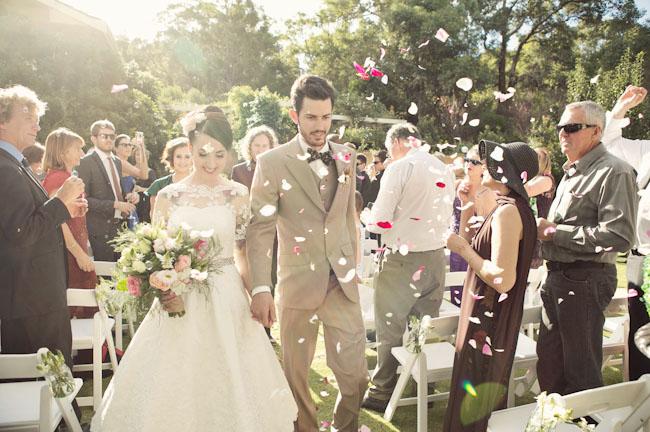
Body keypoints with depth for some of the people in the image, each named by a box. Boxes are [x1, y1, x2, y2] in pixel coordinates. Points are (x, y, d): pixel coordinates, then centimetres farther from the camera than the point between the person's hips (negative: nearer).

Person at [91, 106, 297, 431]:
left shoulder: (238, 195, 0)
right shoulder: (168, 197, 2)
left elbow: (243, 254, 3)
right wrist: (162, 289, -13)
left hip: (228, 300, -1)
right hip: (180, 299, 1)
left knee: (230, 380, 4)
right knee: (174, 383, 5)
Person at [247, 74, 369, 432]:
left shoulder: (346, 157, 7)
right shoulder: (272, 163, -7)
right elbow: (260, 228, -10)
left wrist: (352, 266, 14)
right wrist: (261, 288, -17)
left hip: (343, 281, 3)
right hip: (299, 282, -3)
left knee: (355, 375, 7)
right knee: (296, 372, 14)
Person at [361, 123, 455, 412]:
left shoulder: (399, 168, -13)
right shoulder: (445, 171, 7)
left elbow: (379, 222, -15)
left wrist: (368, 221, 6)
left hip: (403, 259, -6)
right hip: (436, 258, 7)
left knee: (391, 329, 6)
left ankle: (382, 394, 18)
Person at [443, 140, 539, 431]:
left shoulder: (508, 211, -23)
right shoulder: (509, 207, 8)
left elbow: (503, 279, -29)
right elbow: (468, 244, 15)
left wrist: (463, 248, -20)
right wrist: (466, 208, 9)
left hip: (488, 324, -10)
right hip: (488, 319, 10)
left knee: (475, 406, 7)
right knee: (485, 396, 24)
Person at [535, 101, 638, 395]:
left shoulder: (613, 172, -14)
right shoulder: (572, 172, 17)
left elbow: (619, 236, -25)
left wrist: (554, 232, -20)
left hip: (585, 279, -9)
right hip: (558, 276, 9)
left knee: (581, 369, 4)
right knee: (549, 360, 19)